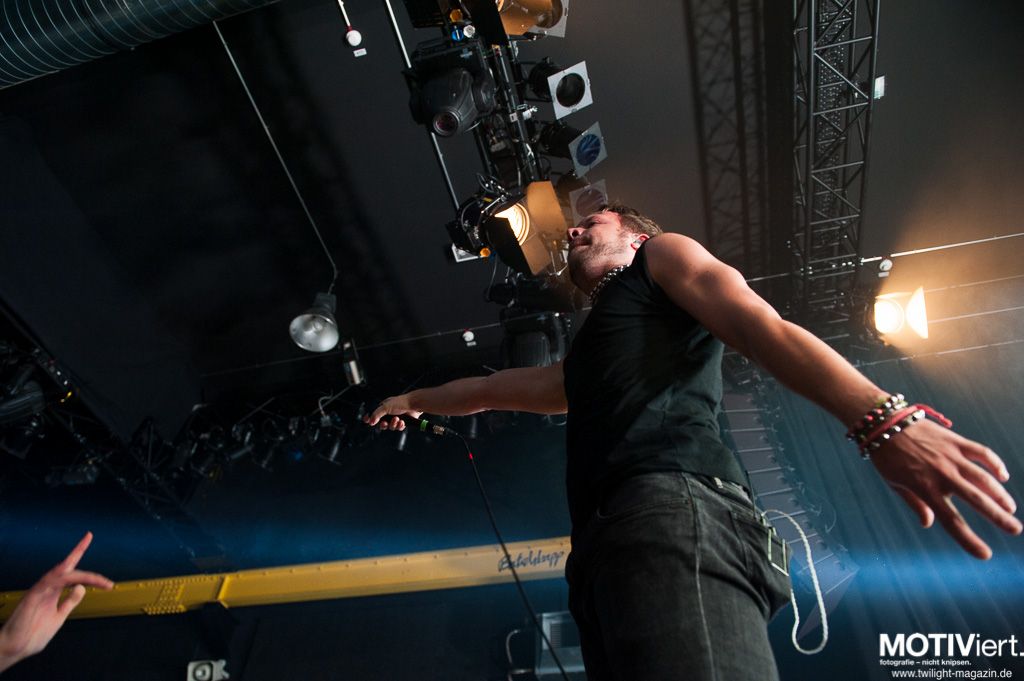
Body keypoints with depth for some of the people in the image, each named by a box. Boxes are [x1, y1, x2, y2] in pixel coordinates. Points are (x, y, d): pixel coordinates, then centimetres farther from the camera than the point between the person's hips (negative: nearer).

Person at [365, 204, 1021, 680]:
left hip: (675, 507, -7)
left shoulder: (664, 254, 21)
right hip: (606, 549, 7)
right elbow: (492, 388, 54)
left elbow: (765, 328, 2)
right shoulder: (583, 362, 41)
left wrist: (886, 419, -14)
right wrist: (417, 399, 62)